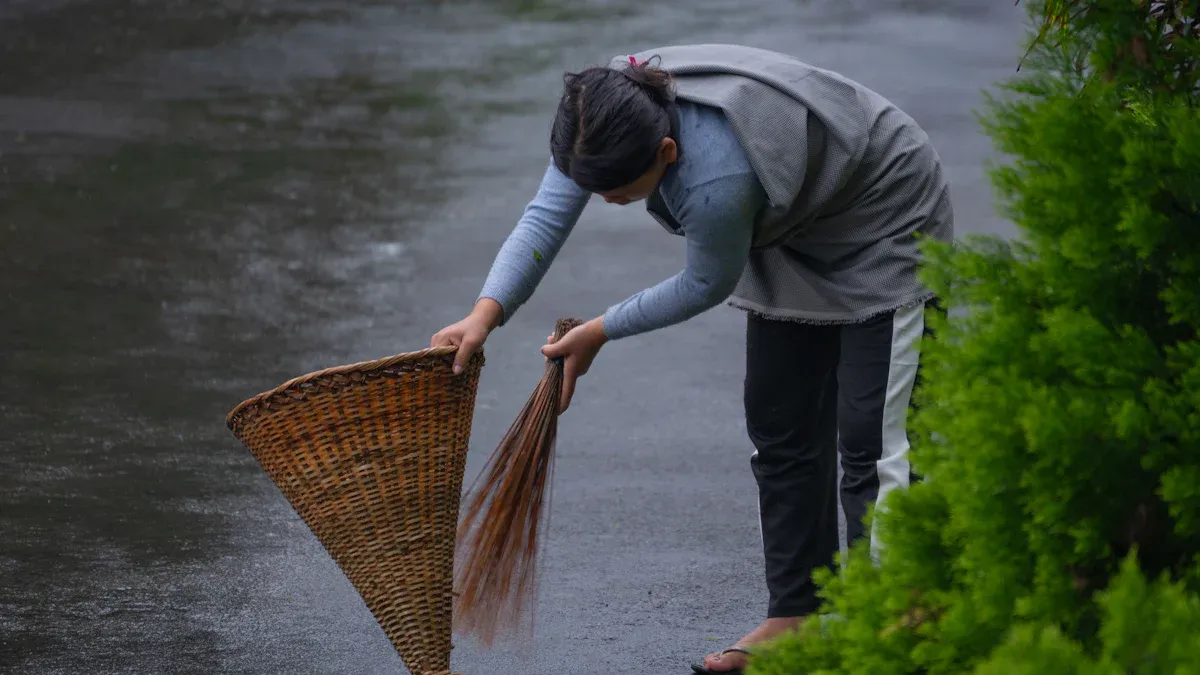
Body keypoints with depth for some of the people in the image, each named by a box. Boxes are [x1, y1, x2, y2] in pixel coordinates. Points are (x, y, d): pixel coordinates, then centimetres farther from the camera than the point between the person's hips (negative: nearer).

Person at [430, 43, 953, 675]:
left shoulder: (717, 182, -43)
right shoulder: (603, 112, -21)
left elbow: (708, 284, -24)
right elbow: (547, 214, -18)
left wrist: (601, 332, -15)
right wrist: (486, 312, -30)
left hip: (882, 228, -9)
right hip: (795, 236, 9)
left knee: (869, 445, -13)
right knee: (779, 431, 10)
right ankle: (794, 617, 18)